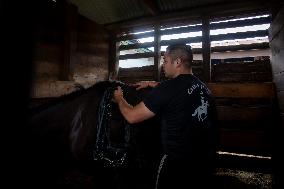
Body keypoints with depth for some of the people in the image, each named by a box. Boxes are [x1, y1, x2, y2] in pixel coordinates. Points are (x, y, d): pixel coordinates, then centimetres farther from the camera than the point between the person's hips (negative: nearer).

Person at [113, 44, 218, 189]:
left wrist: (120, 99, 6)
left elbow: (132, 117, -13)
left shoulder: (168, 88, -20)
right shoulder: (203, 87, 3)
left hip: (179, 163, -7)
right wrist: (151, 84, 26)